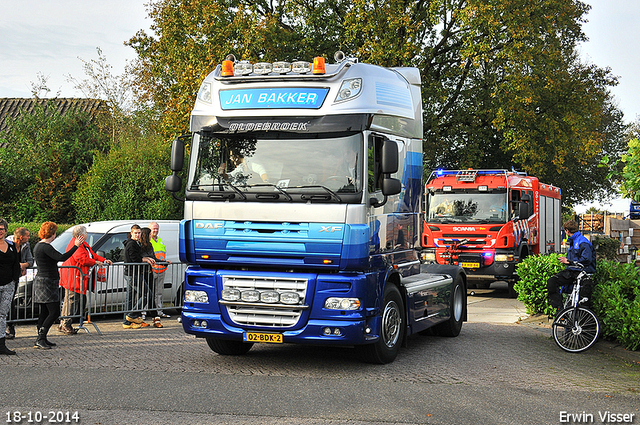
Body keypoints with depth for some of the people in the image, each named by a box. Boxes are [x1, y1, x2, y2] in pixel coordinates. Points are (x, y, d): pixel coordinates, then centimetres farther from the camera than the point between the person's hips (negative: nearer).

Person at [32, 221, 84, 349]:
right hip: (47, 283, -11)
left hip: (41, 281, 11)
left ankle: (41, 339, 16)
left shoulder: (38, 246, 14)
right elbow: (62, 257, -28)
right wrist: (76, 246, -24)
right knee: (54, 312, -9)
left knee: (44, 312, 13)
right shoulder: (45, 247, -18)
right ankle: (40, 339, -10)